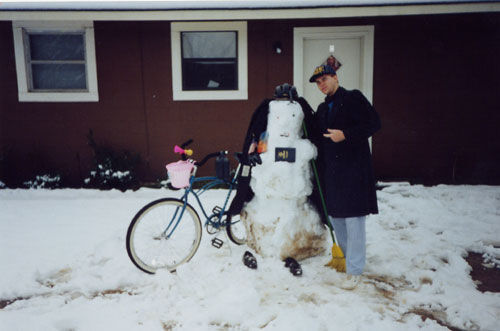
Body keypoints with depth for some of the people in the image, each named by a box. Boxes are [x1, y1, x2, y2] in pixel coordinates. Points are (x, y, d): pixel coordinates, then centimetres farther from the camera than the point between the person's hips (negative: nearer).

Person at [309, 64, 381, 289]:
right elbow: (316, 137, 24)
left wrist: (346, 134, -20)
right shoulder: (322, 109, 19)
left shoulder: (353, 98, -3)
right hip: (330, 170, 8)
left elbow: (373, 123, -12)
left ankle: (354, 270, 2)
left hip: (353, 168, -8)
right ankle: (348, 254, 33)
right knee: (334, 215, 14)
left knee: (353, 218, -6)